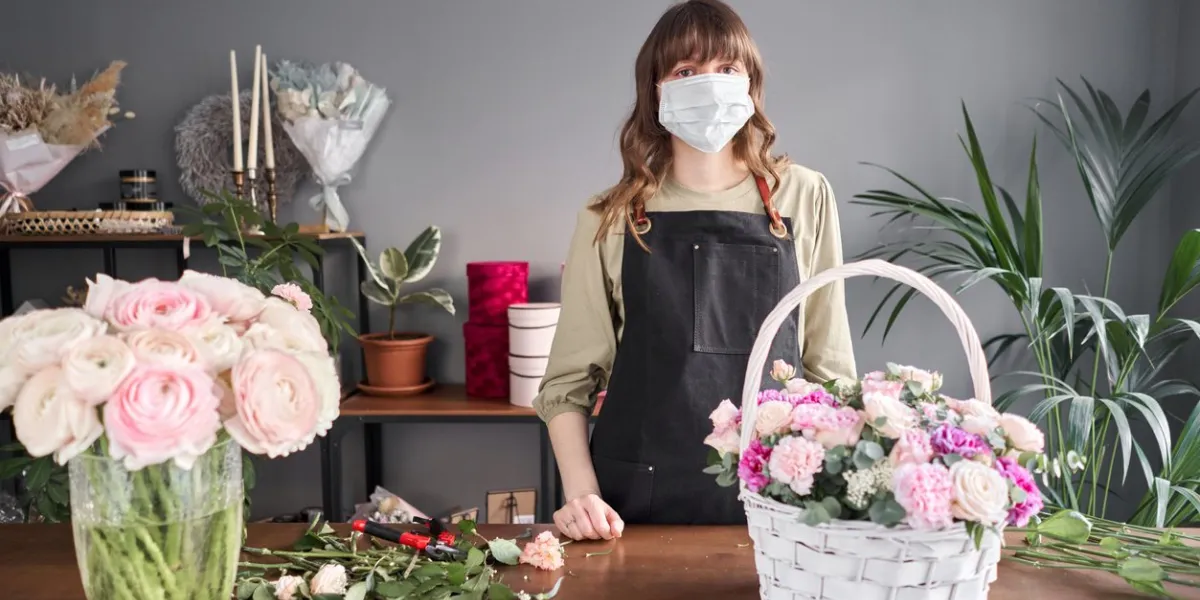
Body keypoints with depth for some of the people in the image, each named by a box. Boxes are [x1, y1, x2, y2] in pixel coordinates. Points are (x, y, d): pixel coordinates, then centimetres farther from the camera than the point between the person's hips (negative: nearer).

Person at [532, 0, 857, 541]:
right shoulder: (611, 220, 0)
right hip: (637, 502, 0)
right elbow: (569, 380, 2)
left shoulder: (804, 198, 1)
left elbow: (829, 367, 5)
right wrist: (581, 493, -9)